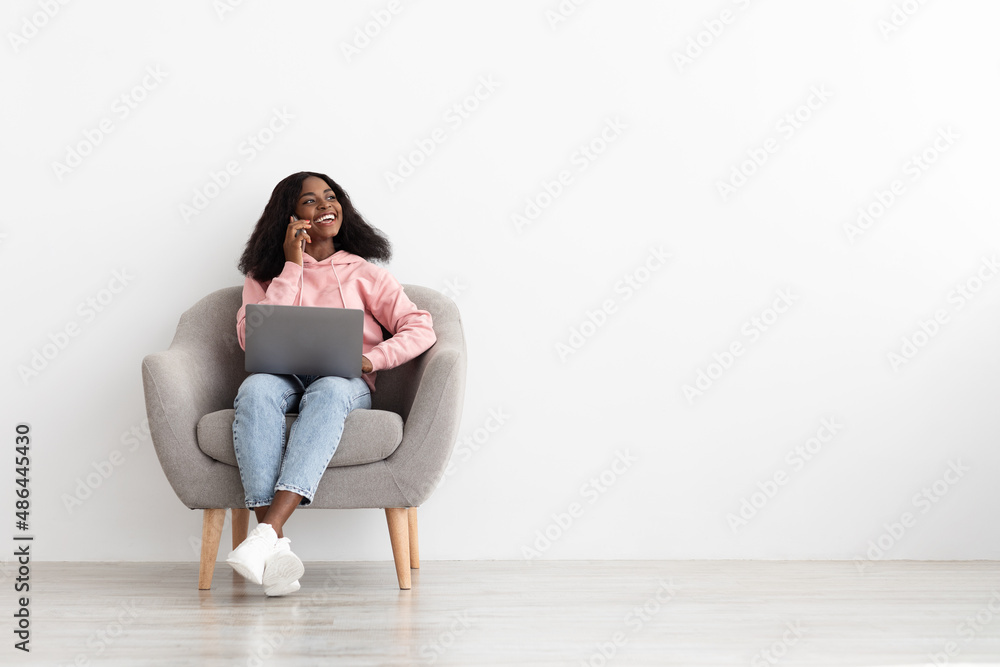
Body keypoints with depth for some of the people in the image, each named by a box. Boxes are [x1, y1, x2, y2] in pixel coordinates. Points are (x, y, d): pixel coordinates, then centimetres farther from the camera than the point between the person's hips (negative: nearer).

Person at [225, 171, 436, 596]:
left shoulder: (362, 272, 19)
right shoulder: (264, 274, 21)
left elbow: (420, 328, 6)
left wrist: (370, 359, -13)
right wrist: (292, 267, 3)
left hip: (345, 383, -1)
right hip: (282, 378, 1)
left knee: (329, 391, -40)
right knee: (255, 389, -37)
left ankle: (266, 532, -53)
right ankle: (275, 547, -49)